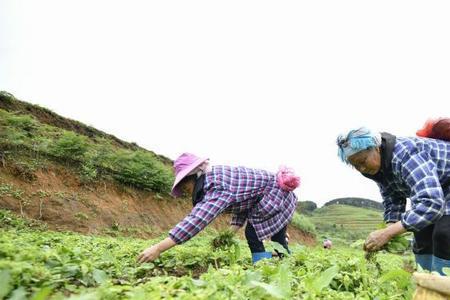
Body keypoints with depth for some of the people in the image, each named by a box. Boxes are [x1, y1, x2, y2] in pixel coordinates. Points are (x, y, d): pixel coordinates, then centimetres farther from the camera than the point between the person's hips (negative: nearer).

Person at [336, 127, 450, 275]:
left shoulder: (405, 155, -38)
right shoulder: (379, 167, -10)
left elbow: (431, 203, -46)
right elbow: (393, 203, -7)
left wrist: (387, 233, -47)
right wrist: (389, 231, -25)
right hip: (430, 191, 8)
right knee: (423, 234, 6)